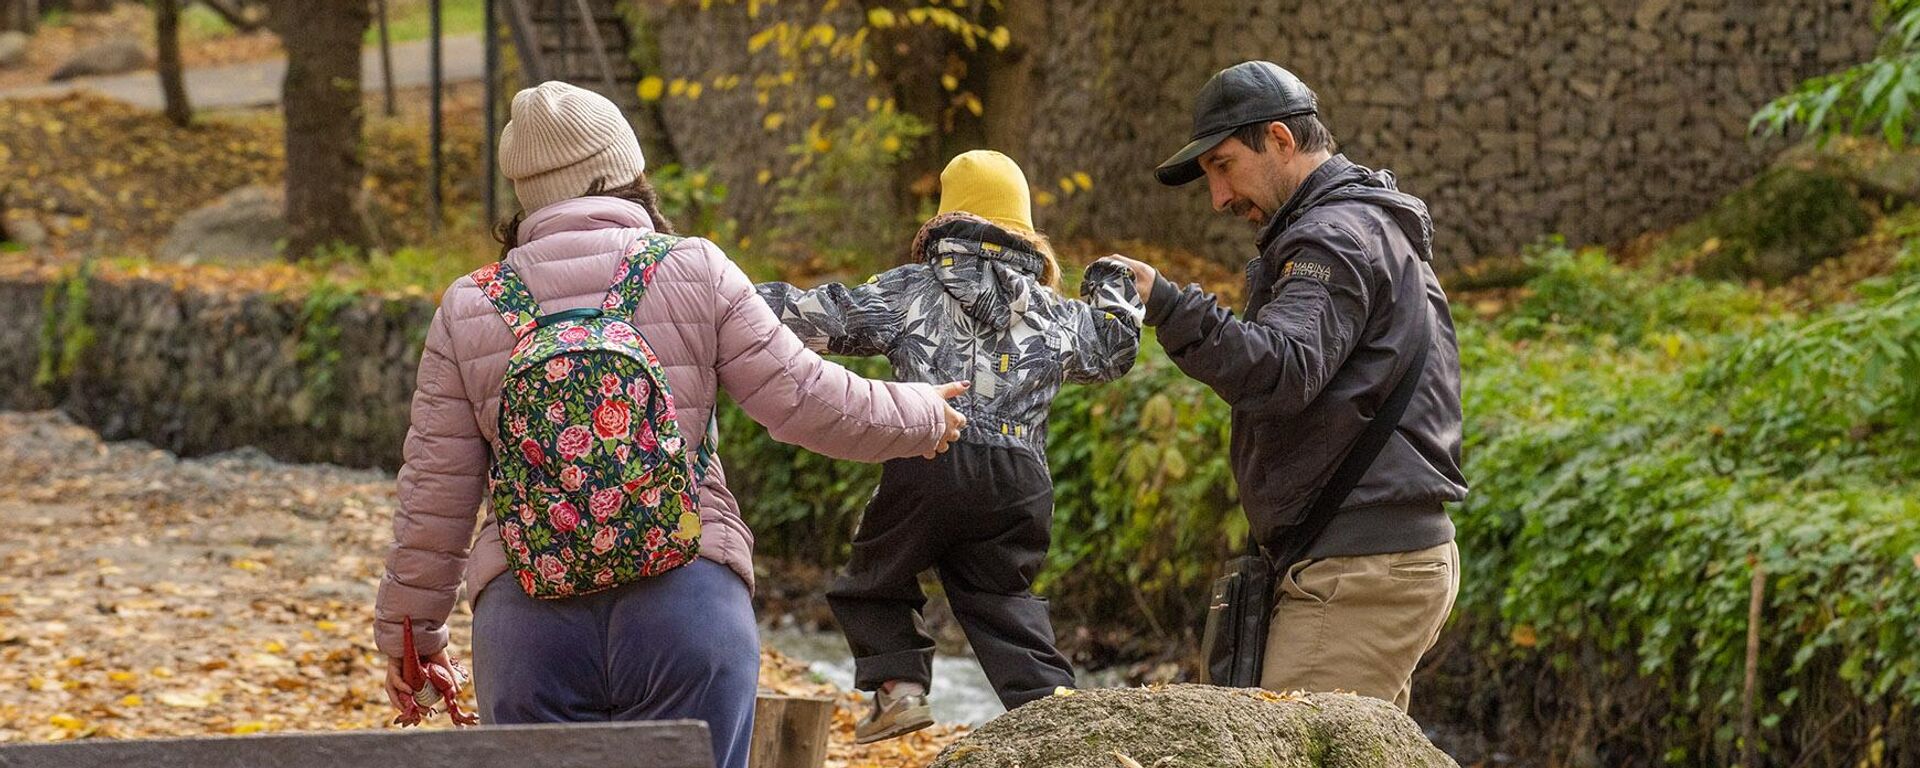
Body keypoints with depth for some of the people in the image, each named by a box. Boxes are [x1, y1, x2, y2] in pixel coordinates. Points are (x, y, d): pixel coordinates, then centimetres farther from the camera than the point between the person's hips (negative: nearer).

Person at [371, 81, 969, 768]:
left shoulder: (468, 308, 9)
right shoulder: (696, 273, 4)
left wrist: (409, 628, 22)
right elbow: (803, 398, 6)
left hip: (525, 609, 1)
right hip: (688, 597, -1)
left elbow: (435, 492, 11)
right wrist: (922, 417, 24)